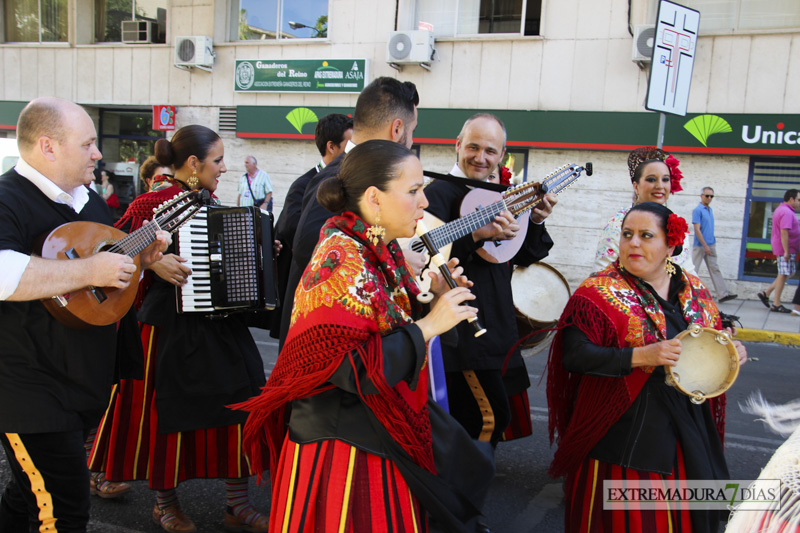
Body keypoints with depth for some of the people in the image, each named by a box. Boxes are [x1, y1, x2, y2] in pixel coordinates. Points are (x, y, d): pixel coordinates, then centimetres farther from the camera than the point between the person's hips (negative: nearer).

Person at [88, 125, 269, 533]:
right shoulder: (156, 201, -11)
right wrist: (152, 260, -26)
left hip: (220, 323, 7)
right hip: (172, 325, -7)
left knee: (241, 403, 4)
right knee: (169, 408, 6)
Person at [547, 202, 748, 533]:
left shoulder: (692, 289, 7)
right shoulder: (599, 291, -10)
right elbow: (574, 355, -20)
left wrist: (730, 351, -3)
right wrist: (641, 356, -28)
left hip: (687, 428, 5)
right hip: (624, 429, -5)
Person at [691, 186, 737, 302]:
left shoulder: (710, 210, 13)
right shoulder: (698, 210, -12)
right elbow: (697, 229, -17)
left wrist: (712, 243, 17)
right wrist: (705, 245, -20)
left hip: (711, 245, 8)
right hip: (700, 245, -8)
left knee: (715, 269, 5)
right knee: (694, 269, 0)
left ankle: (723, 294, 4)